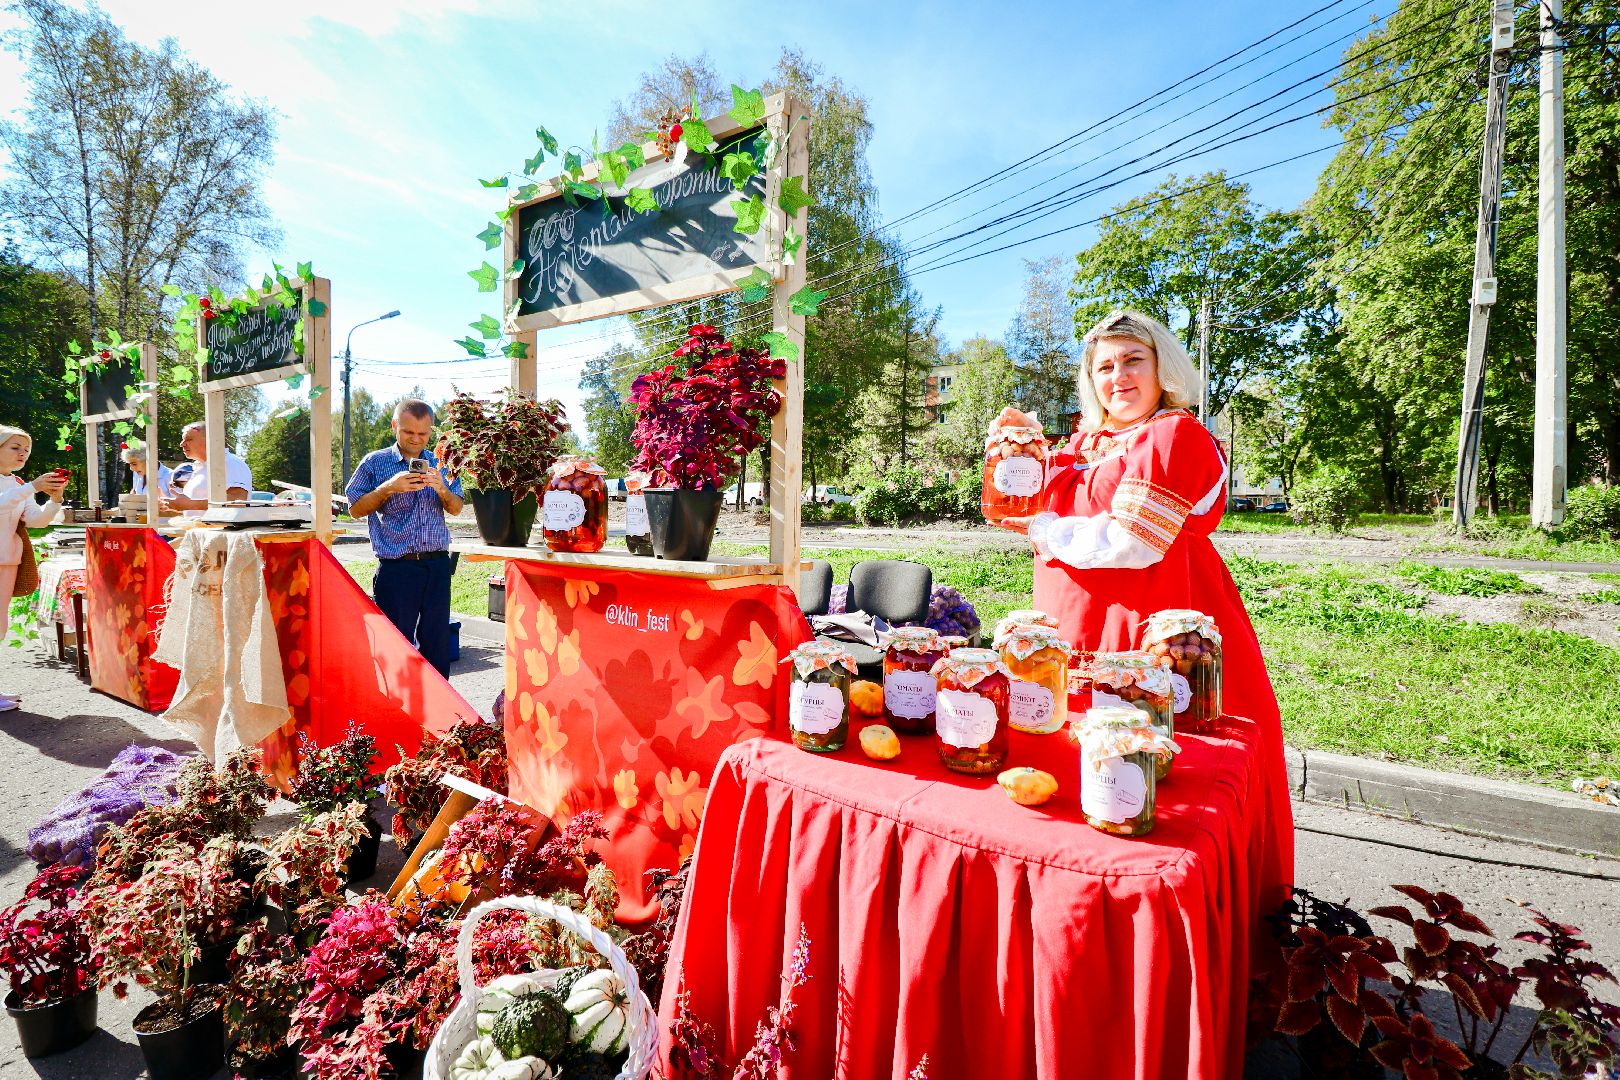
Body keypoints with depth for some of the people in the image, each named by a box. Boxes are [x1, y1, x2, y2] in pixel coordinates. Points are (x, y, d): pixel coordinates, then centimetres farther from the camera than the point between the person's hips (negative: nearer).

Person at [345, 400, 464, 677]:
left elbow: (456, 509, 11)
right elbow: (355, 509, 2)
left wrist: (442, 489, -9)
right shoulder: (374, 463, 3)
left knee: (437, 638, 7)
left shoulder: (440, 464, 11)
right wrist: (388, 488, -13)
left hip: (437, 564, 3)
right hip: (396, 567, -2)